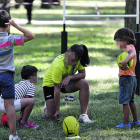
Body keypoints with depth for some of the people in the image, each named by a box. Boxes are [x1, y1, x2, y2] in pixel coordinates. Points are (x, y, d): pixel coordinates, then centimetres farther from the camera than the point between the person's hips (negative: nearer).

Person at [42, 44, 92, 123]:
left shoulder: (79, 60, -23)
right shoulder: (58, 66, -38)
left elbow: (83, 74, -18)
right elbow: (56, 89, -33)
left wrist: (70, 77, -39)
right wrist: (57, 110, -30)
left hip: (66, 81, 4)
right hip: (50, 83, -4)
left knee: (84, 84, -26)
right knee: (51, 115, -11)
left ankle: (84, 114, -21)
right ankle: (48, 106, 27)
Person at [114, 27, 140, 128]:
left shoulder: (129, 47, -13)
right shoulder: (130, 47, 19)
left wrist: (125, 61, -49)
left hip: (126, 78, -10)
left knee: (125, 101, -7)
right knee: (131, 101, 21)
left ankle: (126, 123, -6)